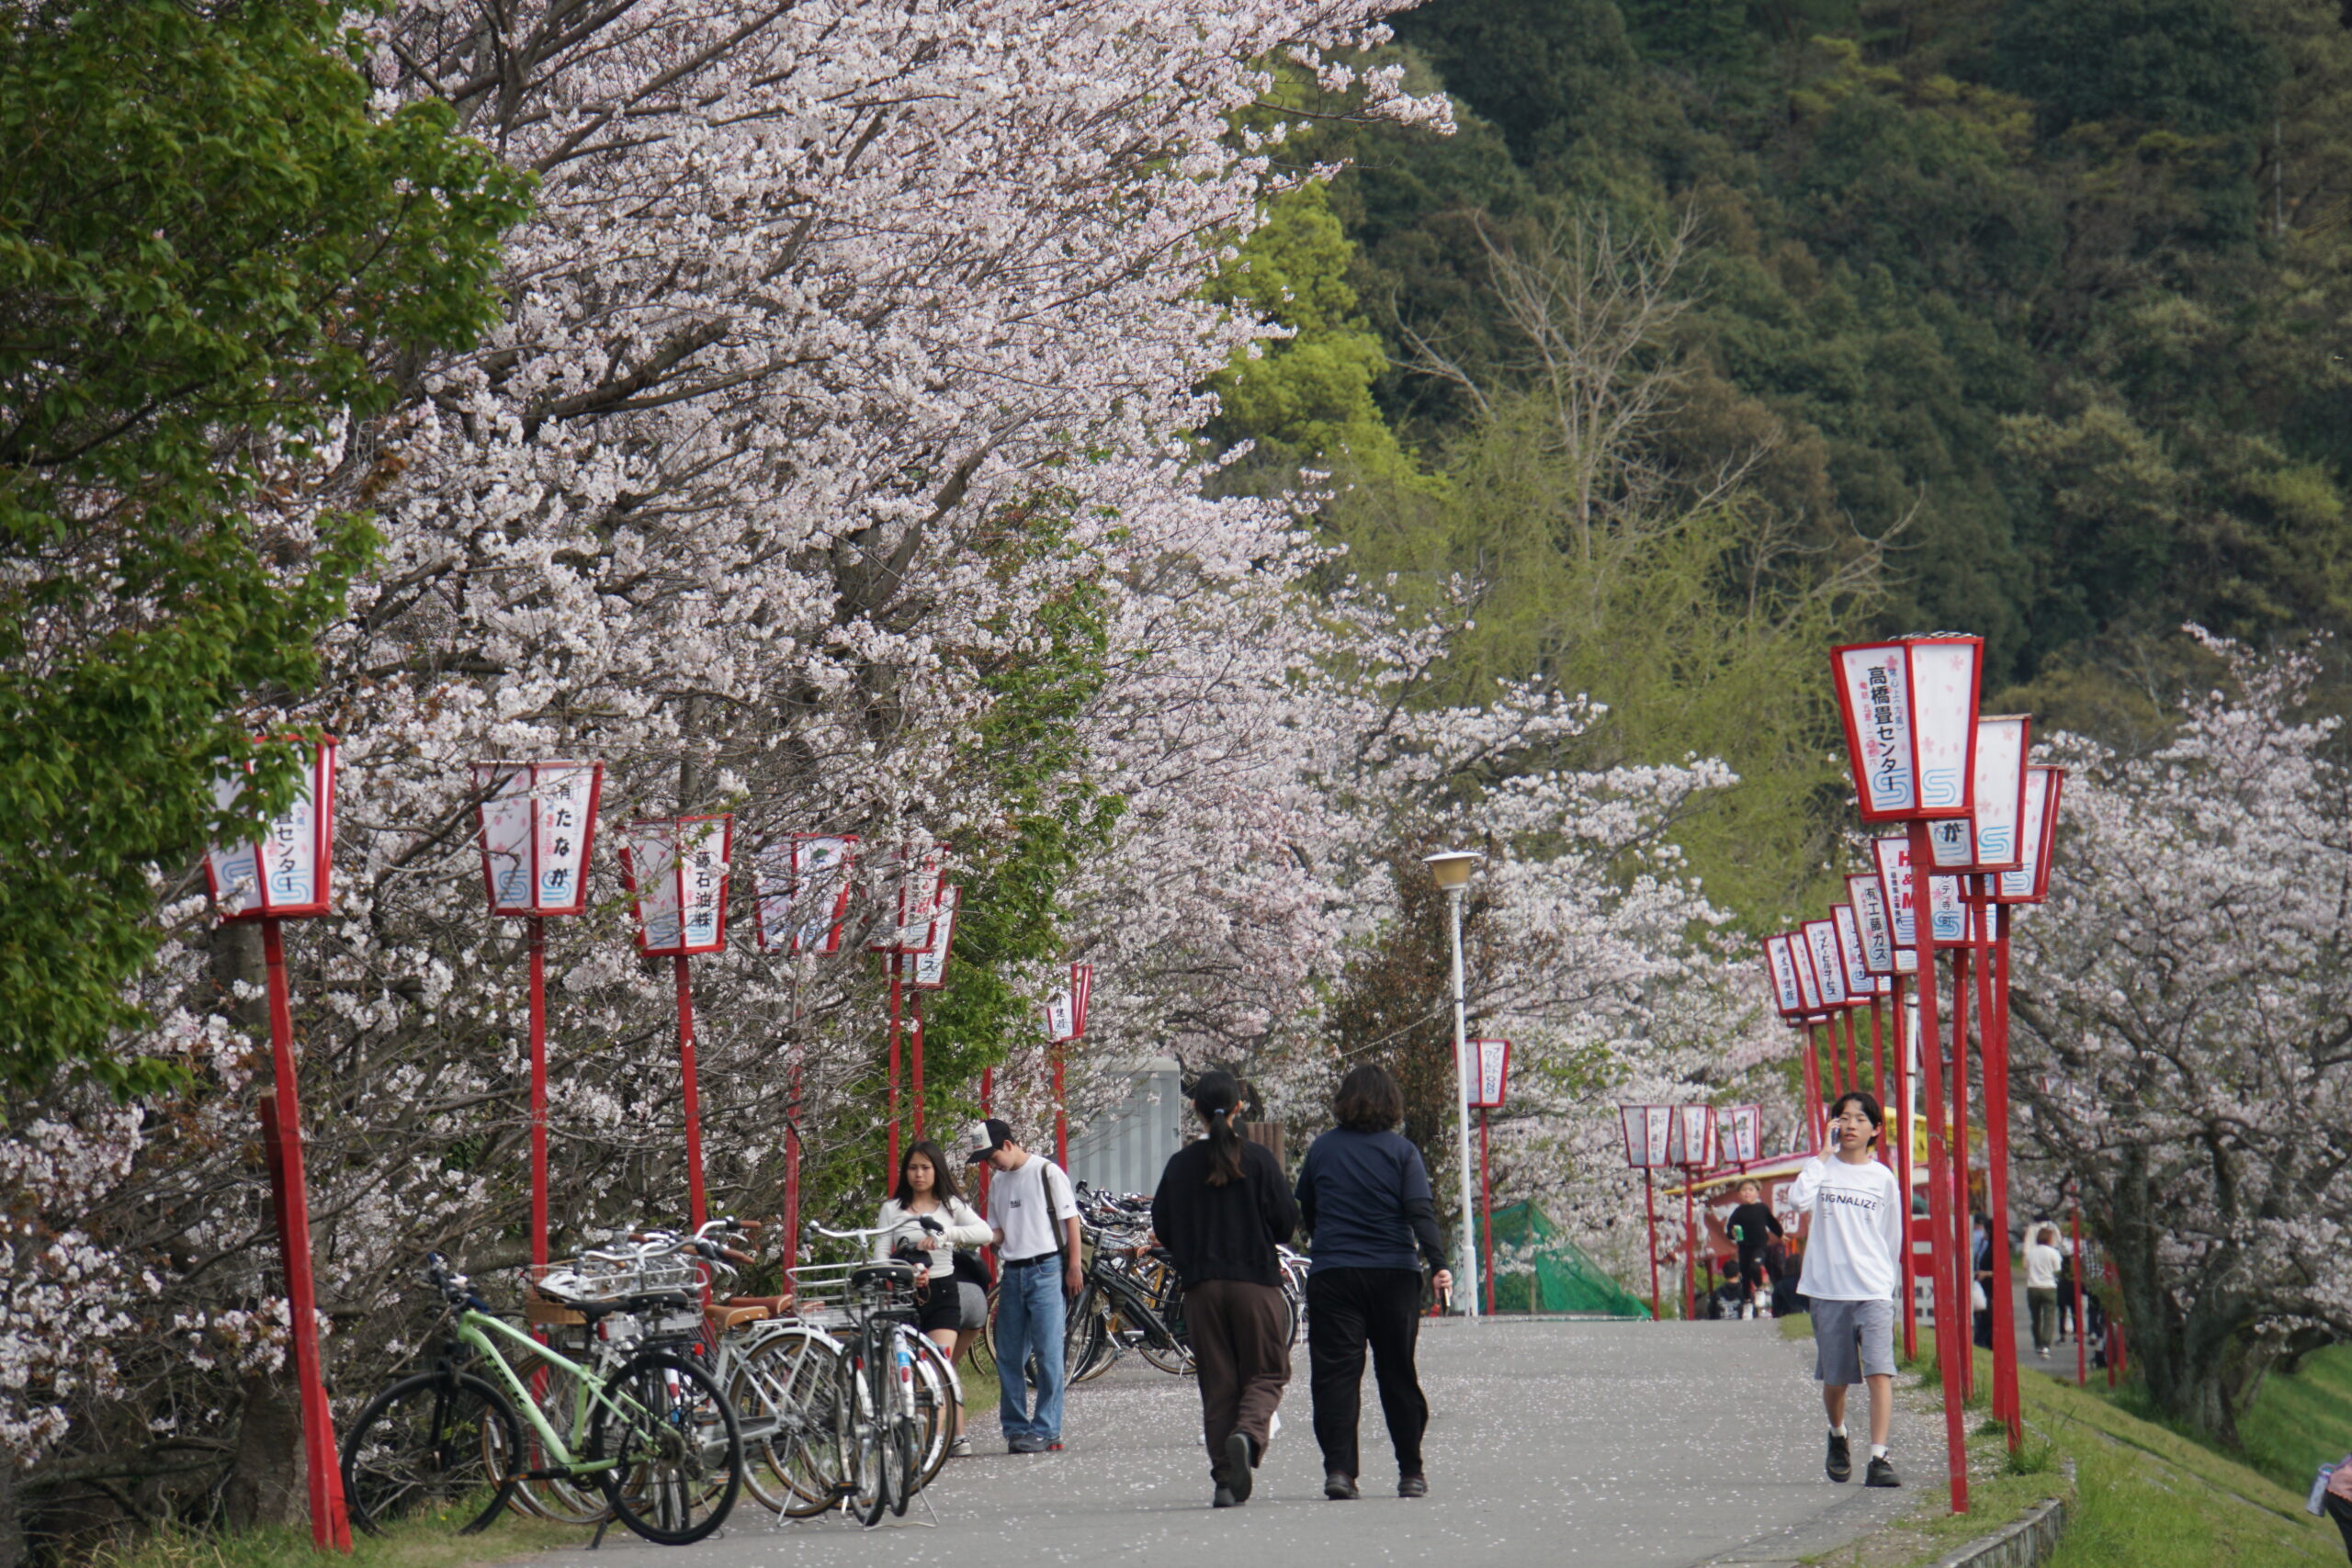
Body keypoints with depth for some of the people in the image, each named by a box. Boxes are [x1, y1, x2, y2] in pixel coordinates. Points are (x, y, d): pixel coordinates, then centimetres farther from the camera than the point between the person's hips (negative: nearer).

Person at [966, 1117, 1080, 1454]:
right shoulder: (998, 1183, 16)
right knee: (1008, 1356, 4)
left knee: (1048, 1351, -8)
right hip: (1012, 1273, 7)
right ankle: (1016, 1428, 11)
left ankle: (1046, 1431, -8)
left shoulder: (1047, 1173, -3)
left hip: (1047, 1270, -7)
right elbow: (997, 1232, 16)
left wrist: (1074, 1266, -8)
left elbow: (1070, 1221, -3)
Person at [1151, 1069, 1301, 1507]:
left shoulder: (1180, 1164, 2)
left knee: (1217, 1383, 7)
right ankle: (1248, 1434, -23)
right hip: (1256, 1281, -2)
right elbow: (1286, 1220, -4)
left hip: (1201, 1286, 2)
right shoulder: (1258, 1159, -5)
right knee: (1265, 1373, 6)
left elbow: (1163, 1229, 5)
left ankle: (1225, 1479, 1)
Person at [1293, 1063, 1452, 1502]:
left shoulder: (1321, 1150, 5)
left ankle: (1338, 1468, -15)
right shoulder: (1401, 1151, 0)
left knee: (1335, 1373, -2)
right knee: (1398, 1374, 9)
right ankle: (1411, 1473, 12)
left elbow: (1305, 1211, 14)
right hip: (1394, 1274, 0)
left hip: (1331, 1274, 0)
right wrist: (1438, 1264, -16)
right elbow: (1421, 1213, -10)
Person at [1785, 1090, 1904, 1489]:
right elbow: (1798, 1199, -18)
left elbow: (1892, 1240, 15)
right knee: (1835, 1378, 10)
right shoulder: (1822, 1167, 4)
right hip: (1828, 1290, 0)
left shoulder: (1883, 1178, 7)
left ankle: (1879, 1459, -19)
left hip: (1874, 1291, 0)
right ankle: (1837, 1436, 39)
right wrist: (1825, 1153, -12)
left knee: (1880, 1372, -16)